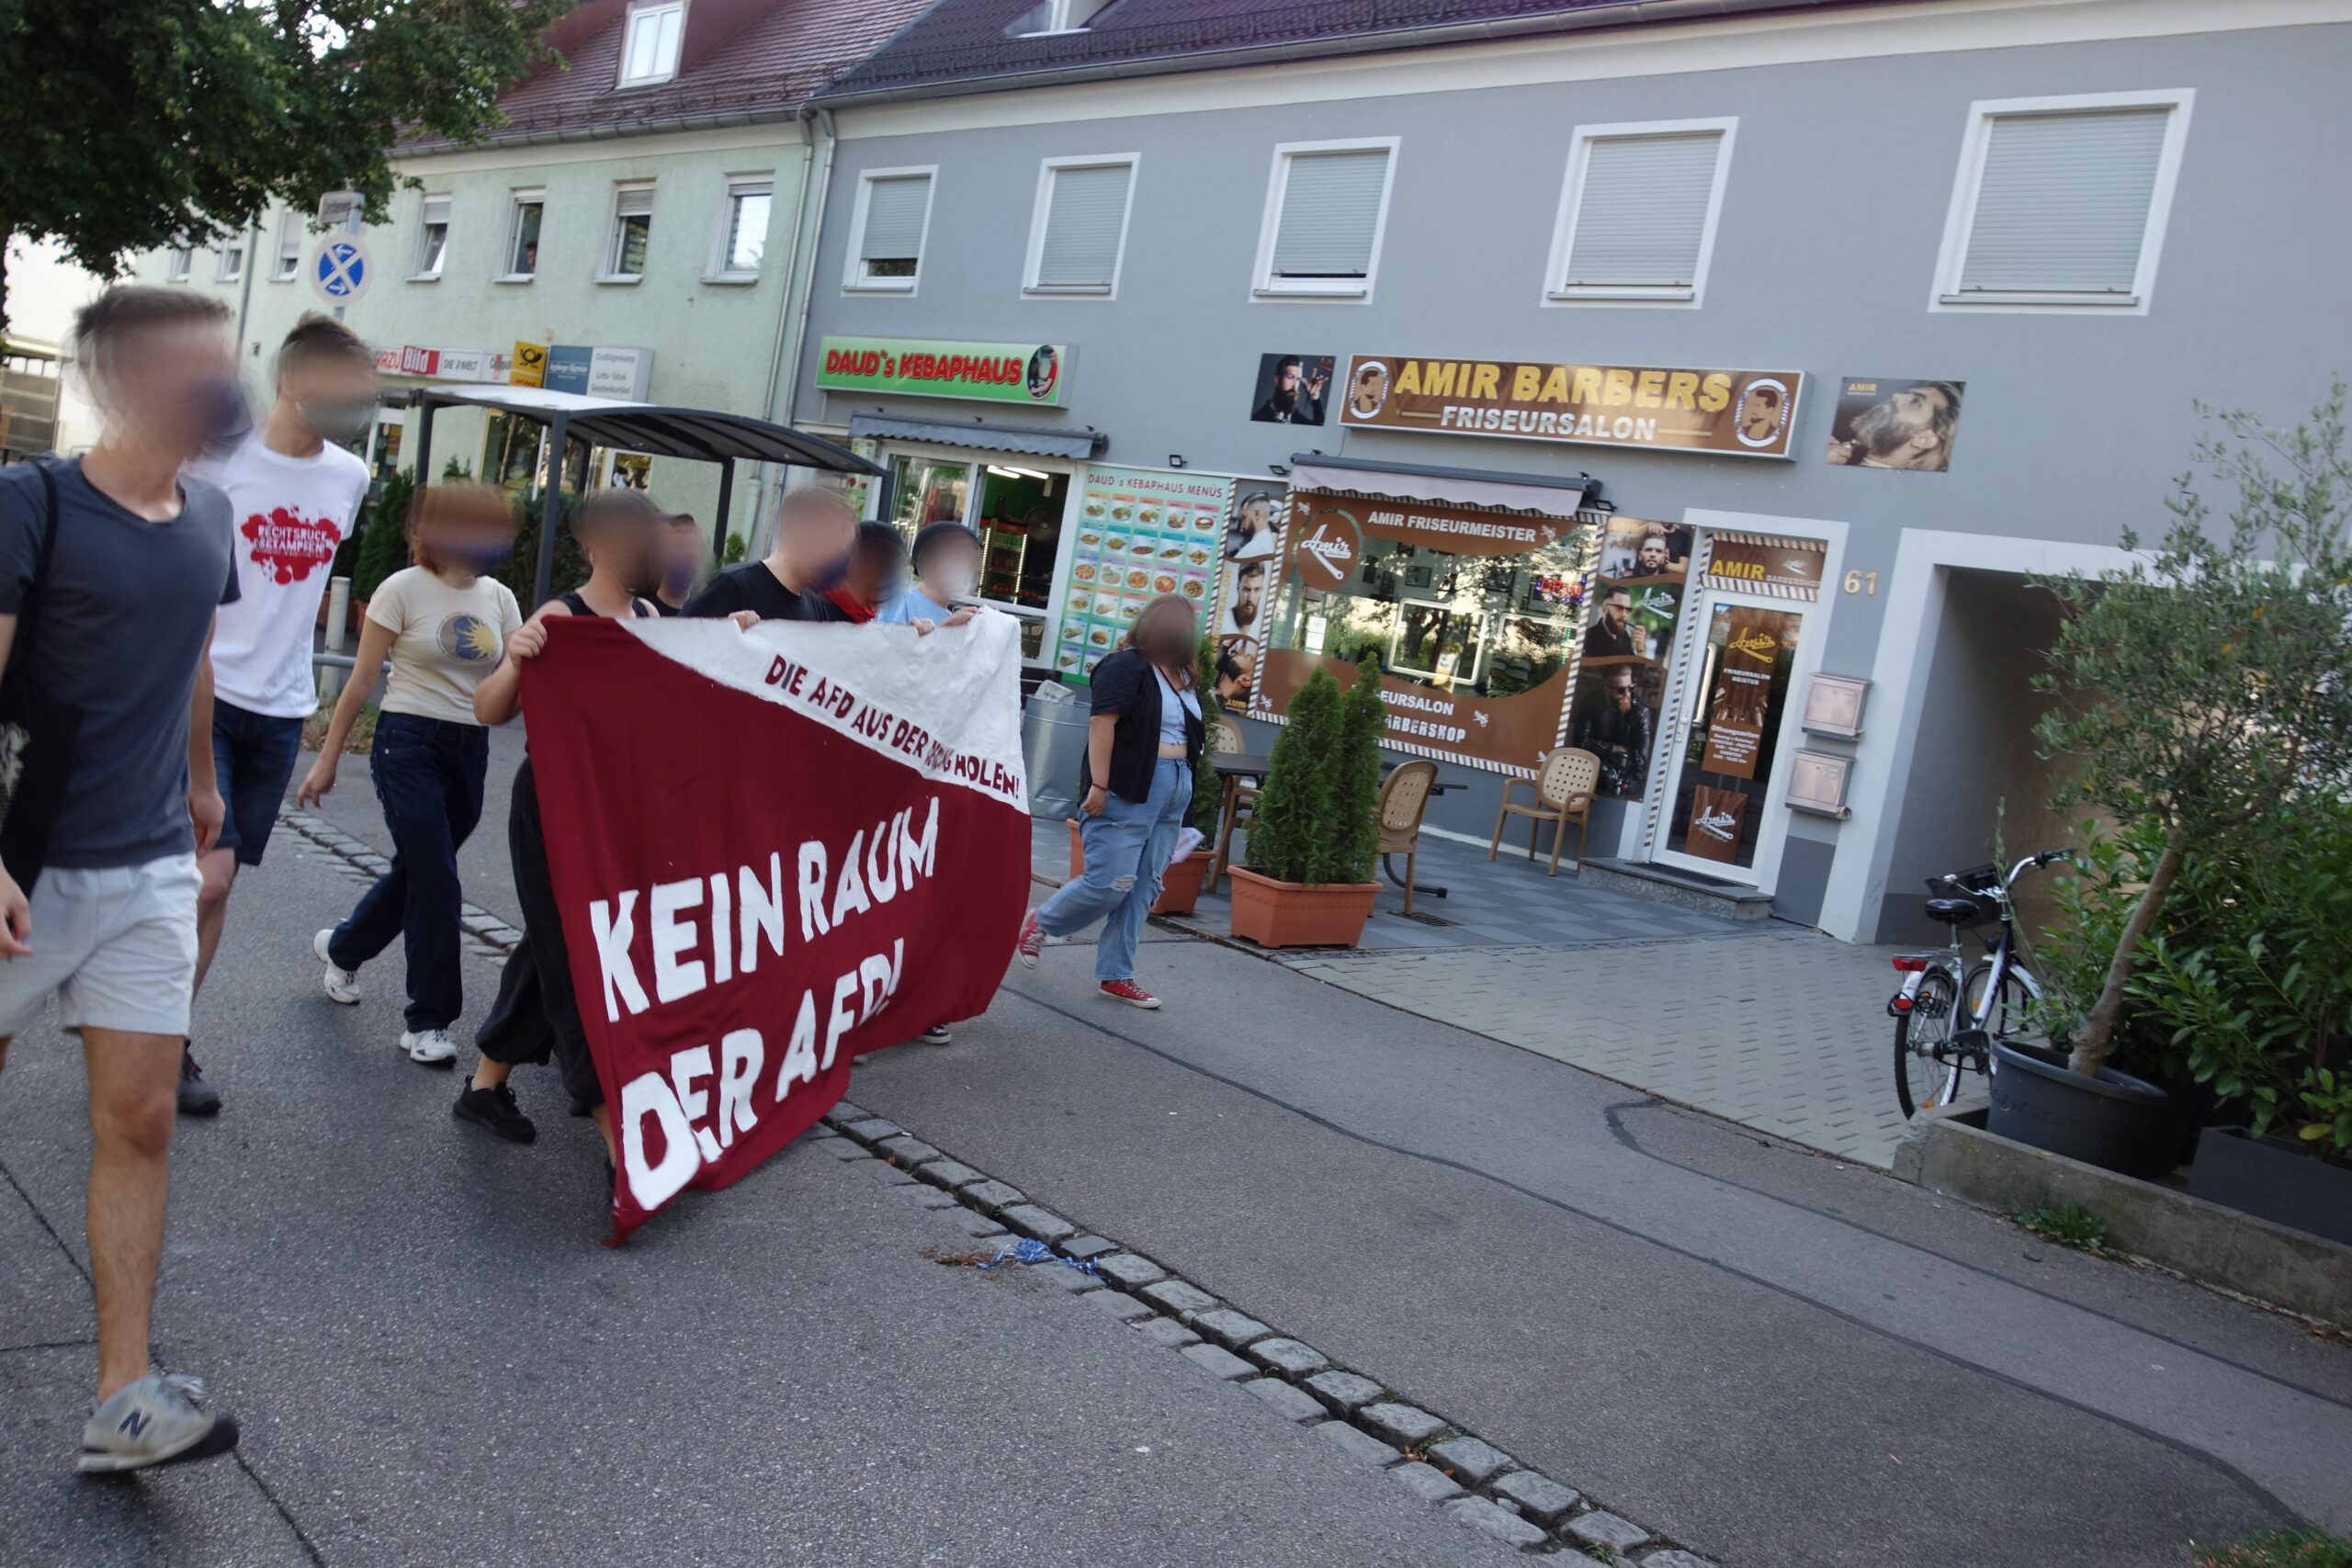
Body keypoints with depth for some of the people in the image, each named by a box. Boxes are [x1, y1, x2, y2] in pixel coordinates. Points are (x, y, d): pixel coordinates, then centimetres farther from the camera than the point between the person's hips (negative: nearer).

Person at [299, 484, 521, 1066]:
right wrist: (326, 760, -4)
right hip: (409, 741, -5)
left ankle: (341, 948, 45)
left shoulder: (499, 598, 7)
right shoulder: (403, 589, -7)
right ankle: (427, 1020, 4)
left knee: (417, 870, 16)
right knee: (437, 881, -9)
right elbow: (361, 681, -5)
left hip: (470, 750, 6)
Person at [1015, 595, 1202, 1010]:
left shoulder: (1182, 675, 16)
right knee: (1110, 883, -8)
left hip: (1173, 793, 8)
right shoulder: (1126, 667, -10)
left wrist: (1183, 789, 19)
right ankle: (1040, 921, 17)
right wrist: (1098, 785, -24)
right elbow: (1102, 724, -18)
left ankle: (1115, 975, 15)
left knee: (1143, 888, 7)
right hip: (1126, 790, -8)